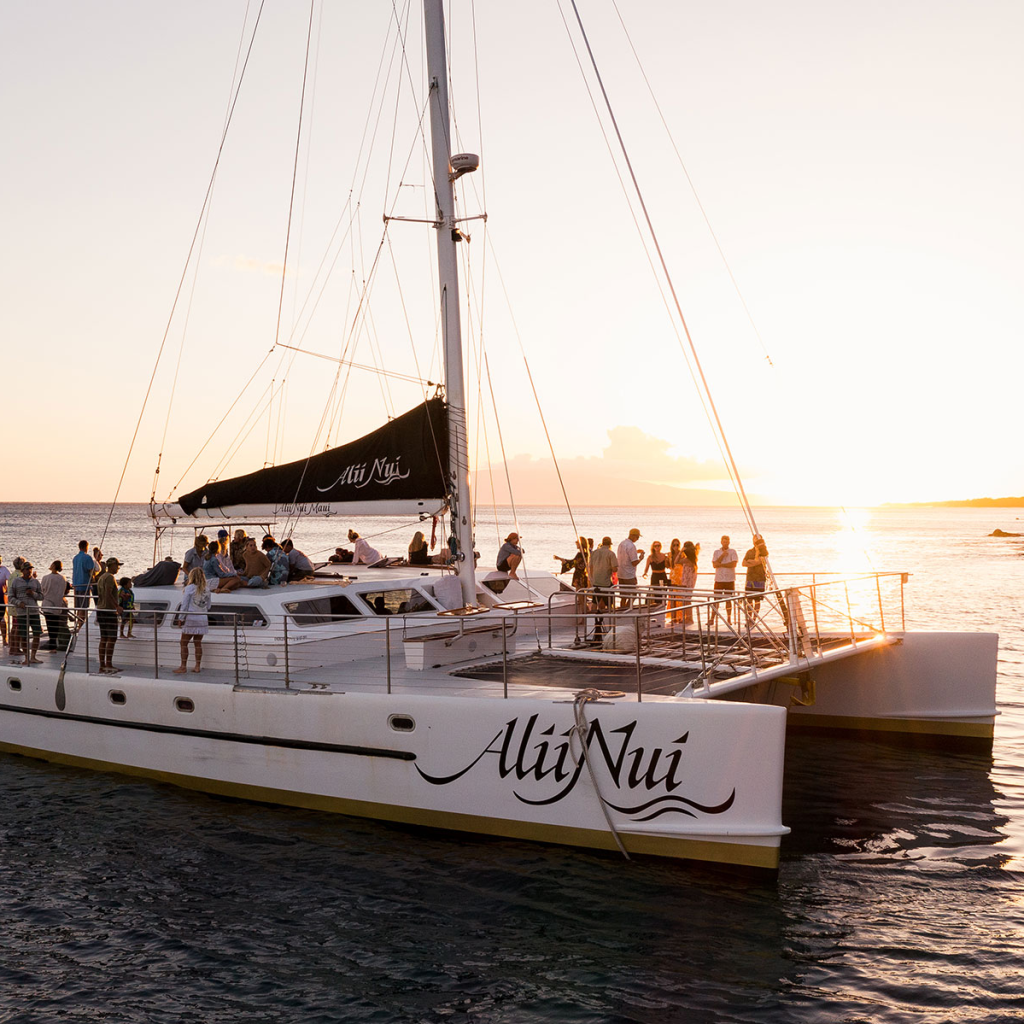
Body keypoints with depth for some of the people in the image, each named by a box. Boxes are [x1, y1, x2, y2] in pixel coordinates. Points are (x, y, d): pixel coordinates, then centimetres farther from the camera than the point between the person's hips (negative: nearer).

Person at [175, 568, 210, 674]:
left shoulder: (189, 588, -9)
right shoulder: (206, 590, 5)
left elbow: (184, 605, -8)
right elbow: (208, 605, 11)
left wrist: (181, 618, -2)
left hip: (191, 619, -5)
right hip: (202, 619, 5)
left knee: (184, 643, 3)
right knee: (198, 643, 11)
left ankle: (183, 667, 1)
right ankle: (198, 666, 12)